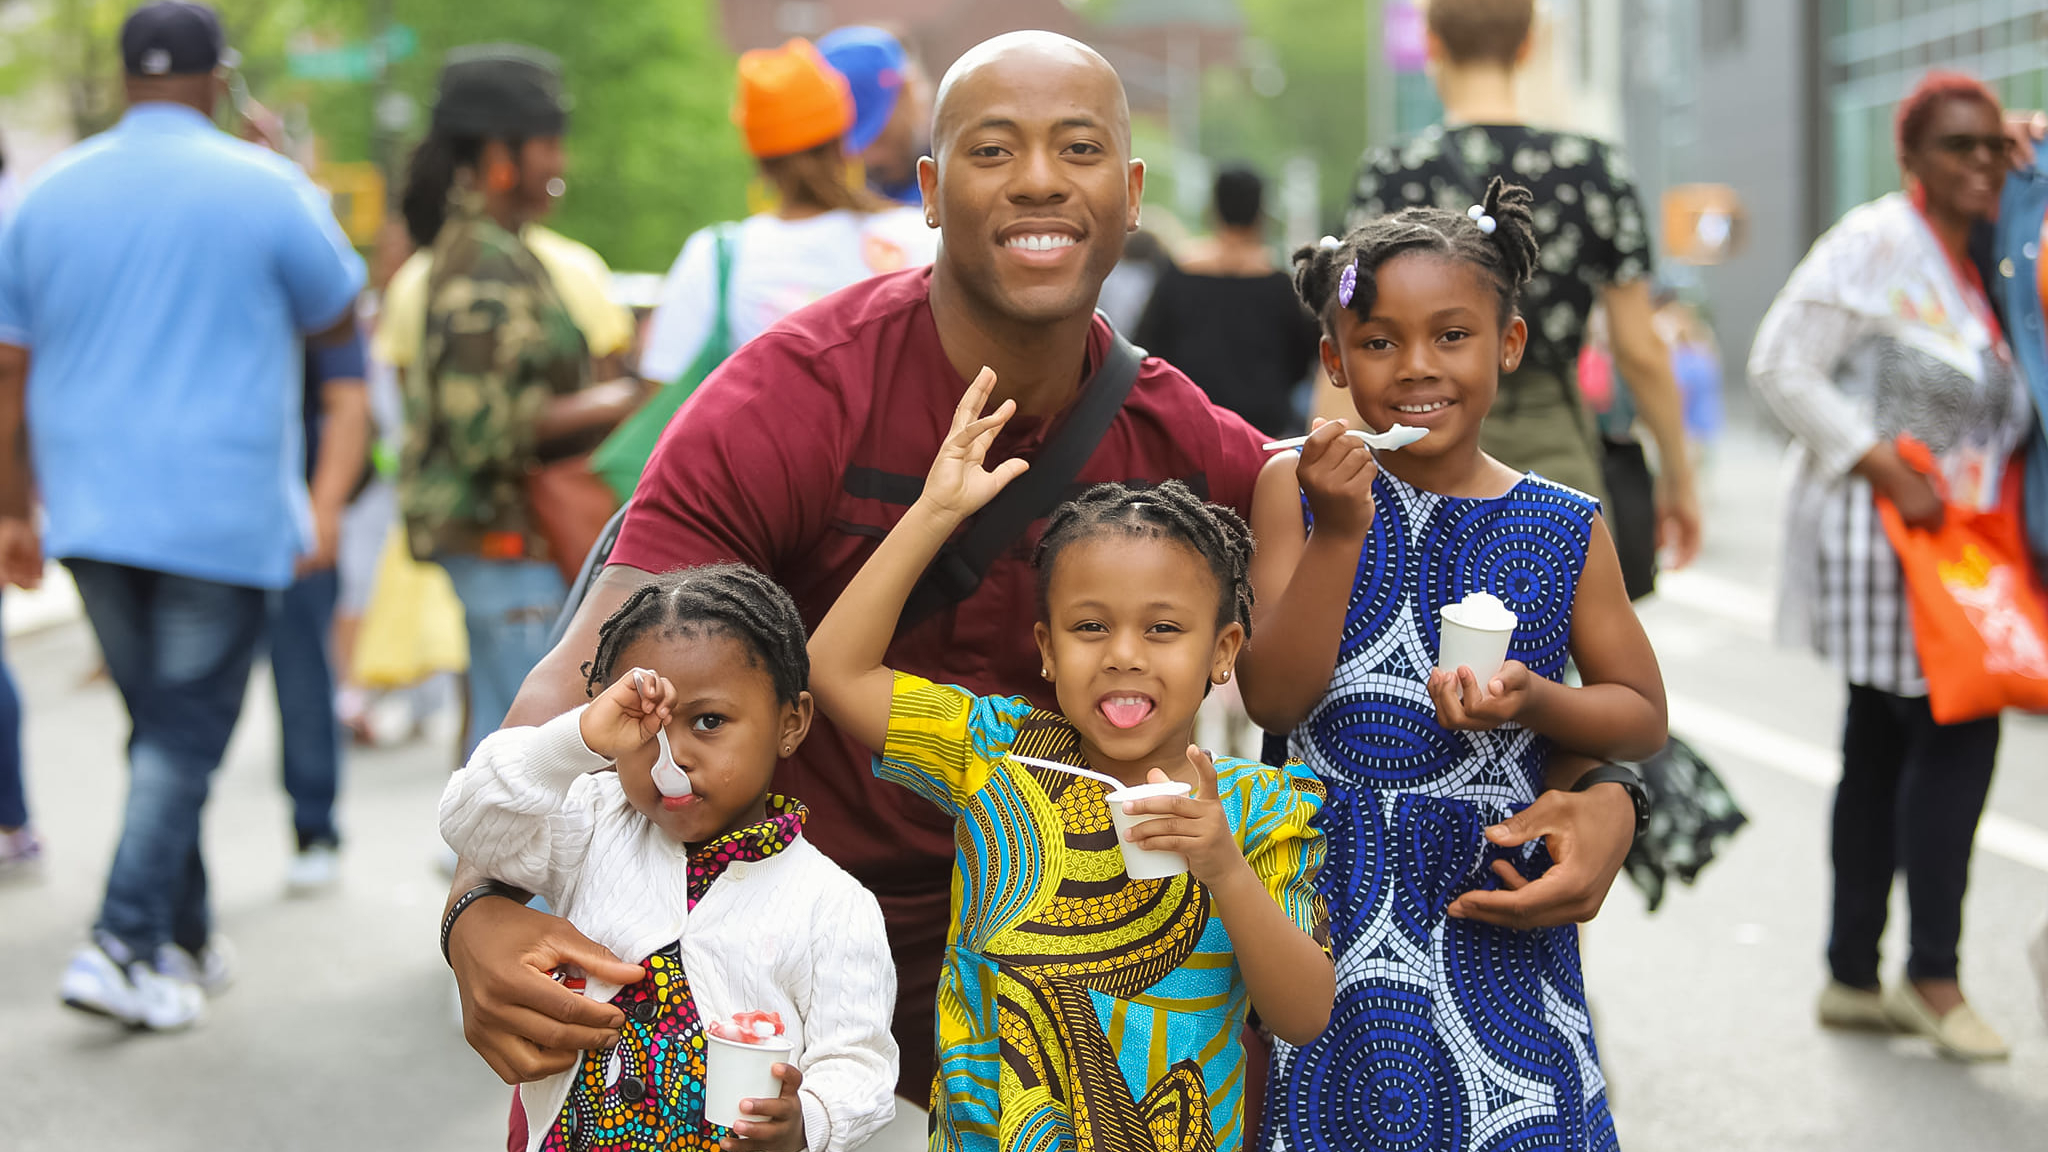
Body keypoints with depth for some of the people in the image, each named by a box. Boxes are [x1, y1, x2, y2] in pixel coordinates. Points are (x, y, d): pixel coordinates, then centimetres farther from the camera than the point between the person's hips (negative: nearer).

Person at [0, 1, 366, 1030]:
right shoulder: (267, 189, -7)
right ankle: (122, 946, -6)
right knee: (187, 733, 1)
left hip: (91, 511, 5)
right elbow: (340, 318, 7)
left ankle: (184, 942, 23)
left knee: (161, 726, 16)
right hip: (220, 511, -4)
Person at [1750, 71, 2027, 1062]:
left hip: (1950, 534, 8)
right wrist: (1889, 474, -19)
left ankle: (1853, 978, 17)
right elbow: (1782, 365, -17)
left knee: (1884, 748, 11)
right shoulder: (1876, 243, -11)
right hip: (1880, 533, -8)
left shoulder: (1983, 257, 14)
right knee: (1954, 732, -11)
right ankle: (1932, 973, -1)